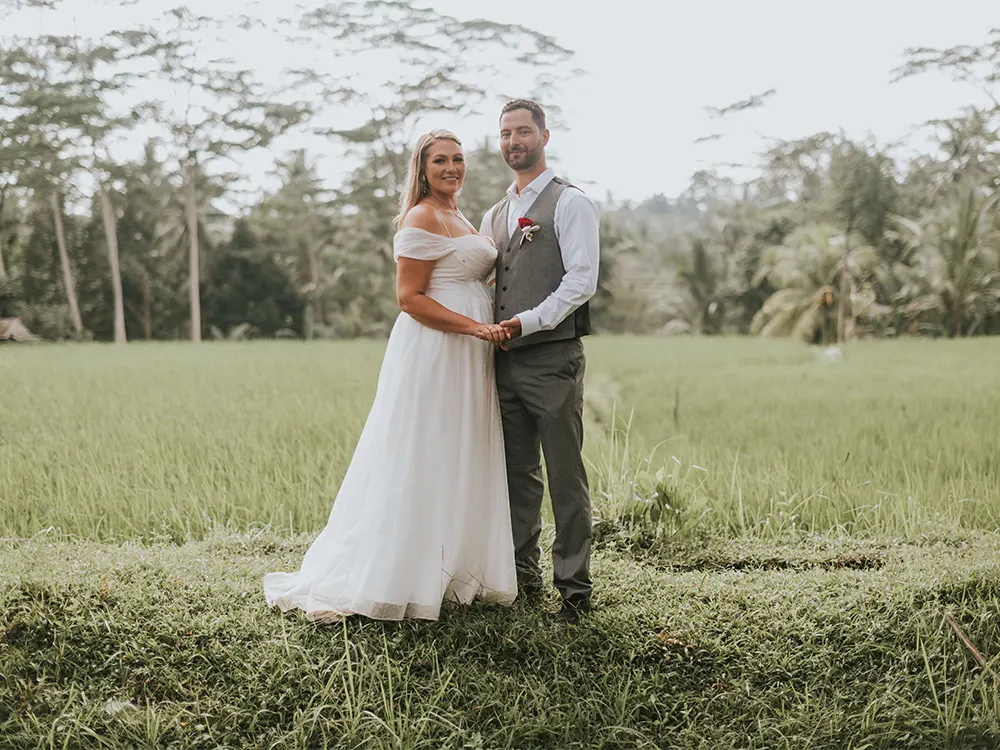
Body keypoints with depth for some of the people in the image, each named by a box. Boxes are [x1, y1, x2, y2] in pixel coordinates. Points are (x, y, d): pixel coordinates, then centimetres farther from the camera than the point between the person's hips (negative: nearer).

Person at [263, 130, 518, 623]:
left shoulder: (458, 219, 19)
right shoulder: (422, 218, -10)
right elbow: (410, 298, -17)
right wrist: (475, 327, -21)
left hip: (466, 358, 10)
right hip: (433, 354, -10)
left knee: (459, 466, 12)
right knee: (421, 466, -6)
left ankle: (452, 573, 21)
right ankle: (390, 578, 1)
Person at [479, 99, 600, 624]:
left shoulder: (570, 203, -1)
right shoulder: (493, 217, 20)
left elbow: (582, 280, -11)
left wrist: (528, 322, -17)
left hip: (552, 357, -6)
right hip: (504, 360, 7)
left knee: (566, 476, -3)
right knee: (517, 474, 11)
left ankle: (574, 585, 4)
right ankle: (522, 574, 20)